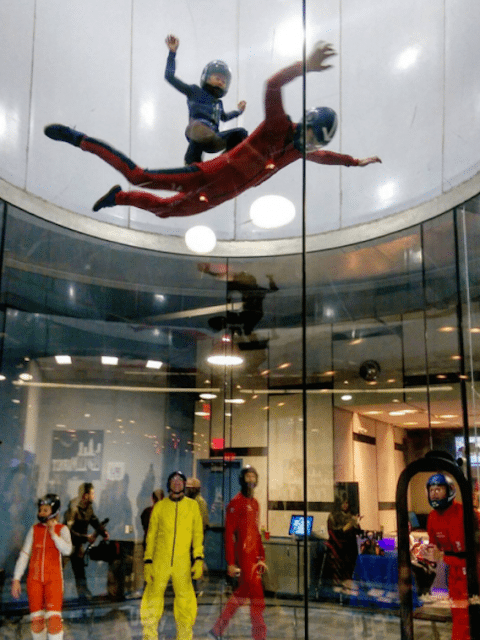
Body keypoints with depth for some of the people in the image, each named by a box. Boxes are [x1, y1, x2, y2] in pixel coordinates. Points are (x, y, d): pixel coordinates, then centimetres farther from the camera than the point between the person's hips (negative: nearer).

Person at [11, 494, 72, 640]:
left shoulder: (62, 529, 1)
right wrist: (16, 579, 3)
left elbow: (67, 550, -15)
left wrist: (53, 533, -16)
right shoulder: (34, 529, 8)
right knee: (36, 618, 5)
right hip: (34, 578, 3)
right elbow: (24, 555, 8)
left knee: (53, 617, -12)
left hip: (53, 577, -3)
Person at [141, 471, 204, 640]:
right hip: (160, 562, 0)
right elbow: (151, 535, 9)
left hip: (183, 563, 0)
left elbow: (198, 534, 5)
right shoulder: (159, 506, 5)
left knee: (186, 603, 0)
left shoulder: (192, 505, 5)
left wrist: (198, 560, -4)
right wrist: (148, 562, 3)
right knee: (152, 600, 1)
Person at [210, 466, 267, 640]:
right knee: (257, 596, -6)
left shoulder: (255, 503, 16)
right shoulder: (236, 503, -9)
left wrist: (261, 557, 18)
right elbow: (229, 534, -12)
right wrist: (231, 562, -14)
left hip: (254, 557, 8)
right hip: (244, 555, -8)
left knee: (242, 592, 13)